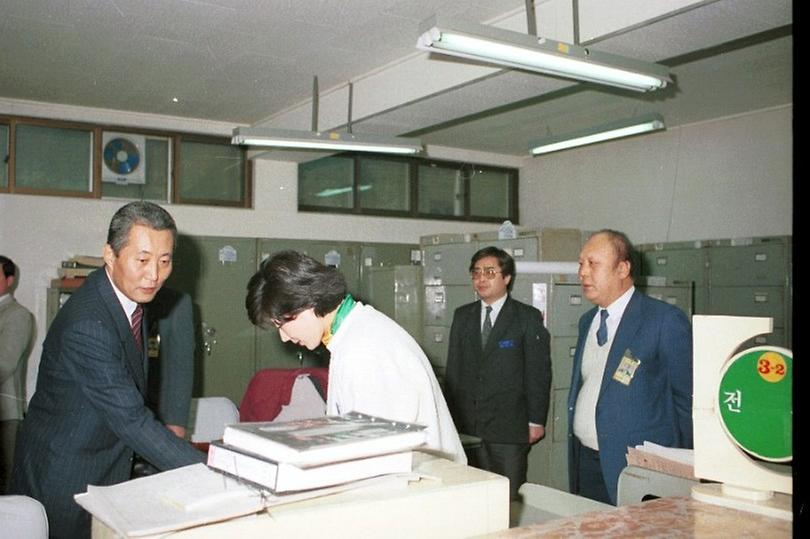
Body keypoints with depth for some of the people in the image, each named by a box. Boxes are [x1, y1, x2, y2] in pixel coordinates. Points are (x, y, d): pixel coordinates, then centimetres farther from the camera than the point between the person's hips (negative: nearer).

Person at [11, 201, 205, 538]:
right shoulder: (86, 326, -29)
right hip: (65, 481, -8)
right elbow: (131, 420, -31)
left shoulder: (131, 291, 0)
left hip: (109, 473, 8)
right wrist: (209, 471, -33)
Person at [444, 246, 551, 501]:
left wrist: (536, 421, -6)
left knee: (509, 497, 1)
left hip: (509, 427, -3)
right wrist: (450, 418, 9)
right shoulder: (462, 316, 12)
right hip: (466, 426, 4)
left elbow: (539, 372, -3)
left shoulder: (528, 318, -1)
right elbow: (453, 370, 13)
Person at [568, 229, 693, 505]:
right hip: (583, 460, 7)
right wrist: (576, 454, 15)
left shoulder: (666, 320, -11)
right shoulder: (587, 321, 12)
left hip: (635, 469, -6)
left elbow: (687, 399, -9)